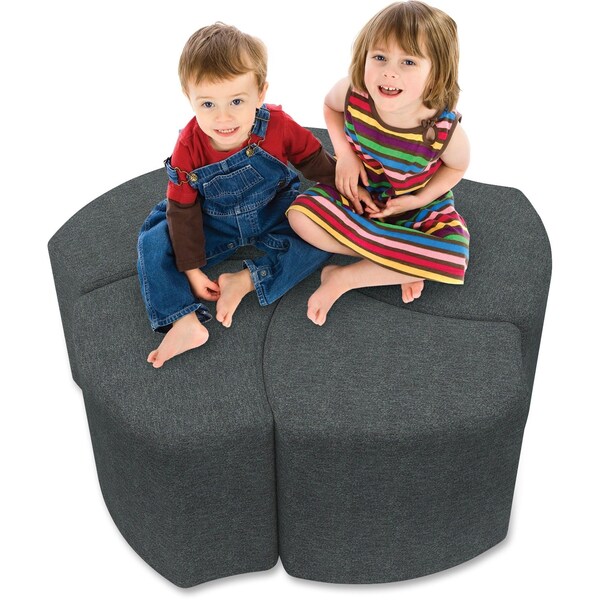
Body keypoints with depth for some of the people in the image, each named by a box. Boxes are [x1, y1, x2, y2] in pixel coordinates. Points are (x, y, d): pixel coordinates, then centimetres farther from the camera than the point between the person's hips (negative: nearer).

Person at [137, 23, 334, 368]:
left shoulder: (278, 126, -26)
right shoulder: (188, 149, -25)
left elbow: (319, 165, -9)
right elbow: (183, 212, -15)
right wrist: (192, 270, -12)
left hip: (274, 214, 0)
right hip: (215, 224, 0)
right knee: (153, 245, -15)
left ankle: (247, 281, -20)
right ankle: (185, 323, -22)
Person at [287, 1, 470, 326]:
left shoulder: (445, 130, -31)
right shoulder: (351, 93, -27)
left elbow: (457, 166, -5)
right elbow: (330, 106, 1)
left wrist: (420, 199, -18)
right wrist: (344, 153, -13)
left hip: (420, 205, -2)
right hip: (357, 192, 2)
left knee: (453, 260, -27)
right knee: (300, 214, -23)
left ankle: (343, 278, -15)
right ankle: (400, 267, -14)